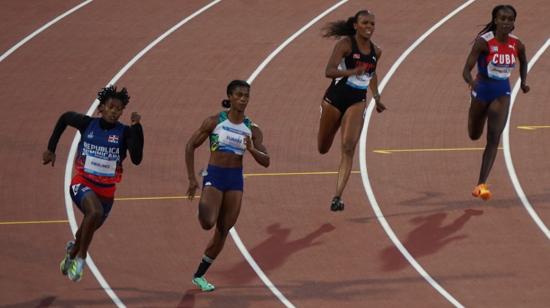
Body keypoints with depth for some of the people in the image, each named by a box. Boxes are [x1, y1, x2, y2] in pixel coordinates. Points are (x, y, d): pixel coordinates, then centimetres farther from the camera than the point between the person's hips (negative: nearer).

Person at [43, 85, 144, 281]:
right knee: (95, 212, -34)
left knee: (88, 230, 20)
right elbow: (64, 118, 13)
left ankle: (72, 252, 56)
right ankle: (80, 258, -20)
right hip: (83, 183, -3)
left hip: (107, 190, 3)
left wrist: (136, 127, -26)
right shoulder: (87, 124, -7)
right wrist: (51, 149, 12)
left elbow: (136, 158, -22)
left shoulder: (124, 133, -8)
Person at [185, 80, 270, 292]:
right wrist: (191, 179, -7)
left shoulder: (252, 130, 3)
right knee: (208, 223, -24)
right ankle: (204, 206, 14)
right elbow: (190, 146, -2)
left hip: (236, 179, 4)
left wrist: (251, 149, -20)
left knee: (223, 230, 5)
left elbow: (266, 161, 1)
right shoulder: (215, 122, -6)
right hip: (214, 175, -4)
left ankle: (199, 275, 19)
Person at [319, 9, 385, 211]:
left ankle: (338, 197, -19)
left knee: (348, 148, -16)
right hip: (335, 98, -2)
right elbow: (329, 71, -23)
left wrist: (376, 97, 18)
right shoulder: (346, 44, -12)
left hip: (357, 102, 2)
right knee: (323, 148, 11)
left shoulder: (376, 52, 3)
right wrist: (353, 71, -38)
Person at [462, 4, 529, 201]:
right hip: (482, 90, -1)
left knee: (494, 139, -12)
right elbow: (466, 70, -23)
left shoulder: (517, 45, -7)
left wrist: (524, 81, 3)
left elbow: (523, 62, 17)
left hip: (503, 92, 1)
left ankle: (481, 184, -14)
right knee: (474, 135, 16)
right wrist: (472, 82, -43)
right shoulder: (483, 42, -19)